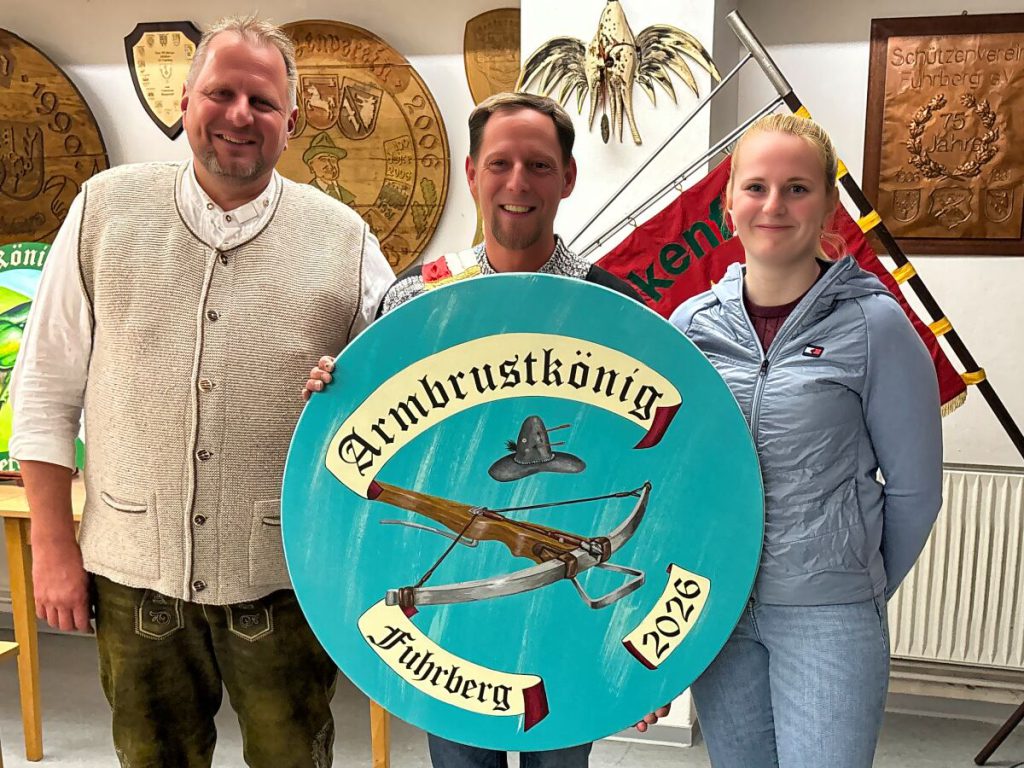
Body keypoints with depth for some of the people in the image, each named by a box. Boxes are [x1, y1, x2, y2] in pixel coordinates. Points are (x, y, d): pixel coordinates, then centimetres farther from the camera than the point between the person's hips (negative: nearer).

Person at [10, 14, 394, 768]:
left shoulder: (342, 239, -2)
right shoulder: (107, 211, 0)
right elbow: (47, 389, 3)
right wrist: (53, 544, 1)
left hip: (285, 577, 0)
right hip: (135, 571, 1)